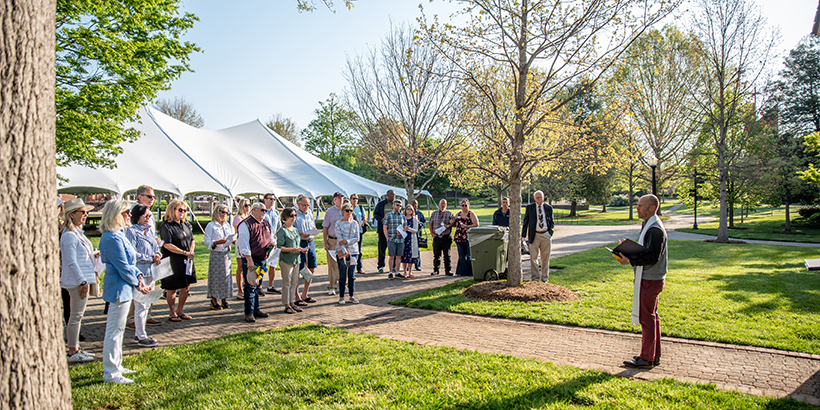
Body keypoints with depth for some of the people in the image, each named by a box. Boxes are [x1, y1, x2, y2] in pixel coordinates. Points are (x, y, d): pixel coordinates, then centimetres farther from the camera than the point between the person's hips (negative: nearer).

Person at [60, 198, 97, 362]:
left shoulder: (78, 233, 14)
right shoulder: (69, 235, -16)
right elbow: (71, 262, -21)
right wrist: (83, 281, -22)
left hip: (81, 280, 10)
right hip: (77, 281, -10)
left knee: (76, 316, 15)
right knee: (76, 316, -3)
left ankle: (75, 348, 23)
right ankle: (72, 352, 5)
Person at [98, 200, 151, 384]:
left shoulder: (118, 234, 11)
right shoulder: (112, 238, -21)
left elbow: (130, 261, 14)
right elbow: (123, 267, -19)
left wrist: (139, 275, 0)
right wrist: (138, 284, -8)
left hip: (121, 288, 11)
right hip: (119, 288, -11)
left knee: (117, 329, 18)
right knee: (115, 330, -2)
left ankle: (116, 366, 30)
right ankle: (110, 373, 7)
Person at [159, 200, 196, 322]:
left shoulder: (186, 224, 12)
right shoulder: (166, 226, -10)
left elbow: (192, 239, 21)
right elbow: (167, 245, -18)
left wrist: (191, 252, 1)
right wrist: (185, 253, -17)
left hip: (187, 261, 7)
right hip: (173, 262, -7)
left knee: (186, 286, 11)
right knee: (172, 289, 2)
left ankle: (180, 311, 25)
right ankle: (172, 314, 17)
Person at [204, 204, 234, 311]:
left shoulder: (227, 225, 16)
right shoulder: (211, 225, -3)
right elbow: (207, 242, -8)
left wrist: (232, 241, -3)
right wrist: (217, 242, -24)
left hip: (226, 253, 6)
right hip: (216, 254, -6)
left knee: (227, 276, 6)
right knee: (215, 277, -3)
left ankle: (224, 300, 15)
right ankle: (214, 301, 6)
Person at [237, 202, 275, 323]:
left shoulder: (266, 224, 14)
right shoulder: (246, 224, -9)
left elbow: (270, 238, 27)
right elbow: (244, 244, -15)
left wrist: (271, 243, 1)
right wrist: (250, 260, -20)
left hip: (262, 260, 7)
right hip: (250, 260, -7)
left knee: (257, 285, 14)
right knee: (250, 286, -6)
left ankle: (256, 309, 23)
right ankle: (249, 313, 0)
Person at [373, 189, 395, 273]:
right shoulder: (380, 204, 3)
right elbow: (375, 214, 4)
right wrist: (381, 219, -14)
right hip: (383, 228, -1)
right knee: (382, 247, 1)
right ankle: (381, 266, 12)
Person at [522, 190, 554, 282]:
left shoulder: (548, 208, 9)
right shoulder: (530, 207, 5)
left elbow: (551, 221, 16)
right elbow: (525, 222, 7)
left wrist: (550, 231, -2)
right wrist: (523, 235, 2)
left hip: (546, 235, 1)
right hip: (535, 235, -1)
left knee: (545, 257, 6)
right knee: (533, 257, -1)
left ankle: (544, 277, 15)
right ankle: (535, 277, 8)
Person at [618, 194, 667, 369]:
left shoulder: (655, 229, -19)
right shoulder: (649, 225, 14)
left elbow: (652, 257, -25)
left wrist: (630, 261, -22)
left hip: (650, 280, -11)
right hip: (650, 278, 11)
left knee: (646, 317, -4)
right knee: (651, 317, 15)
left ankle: (647, 358, 5)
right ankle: (654, 355, 25)